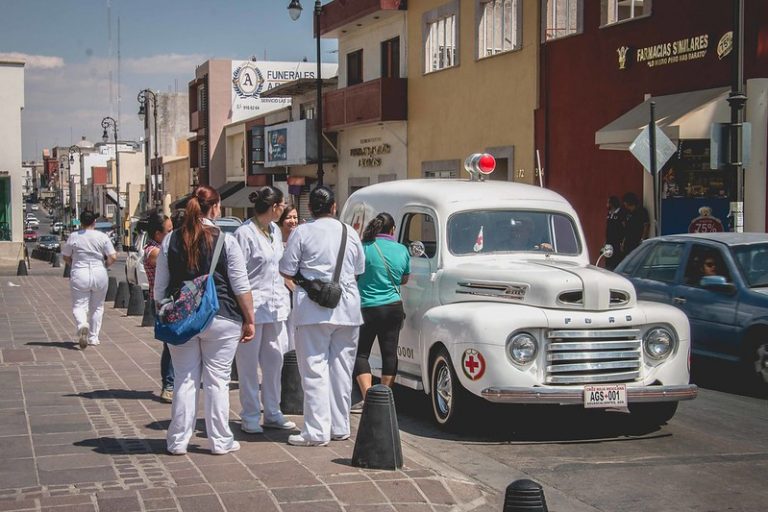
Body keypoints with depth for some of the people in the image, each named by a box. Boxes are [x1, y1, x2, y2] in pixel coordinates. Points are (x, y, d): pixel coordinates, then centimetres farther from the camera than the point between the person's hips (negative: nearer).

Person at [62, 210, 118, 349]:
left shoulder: (73, 237, -3)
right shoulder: (102, 237, -3)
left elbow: (66, 257, 5)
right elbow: (113, 257, -7)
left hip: (79, 275, -1)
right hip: (99, 275, 1)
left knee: (79, 305, 3)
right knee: (97, 307, 15)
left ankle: (82, 325, -28)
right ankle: (93, 337, 18)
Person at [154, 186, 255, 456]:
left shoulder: (171, 241, 5)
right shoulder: (226, 241, -5)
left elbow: (160, 287, 9)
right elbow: (241, 286, -6)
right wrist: (249, 320, 1)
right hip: (221, 319, -3)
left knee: (184, 379, 8)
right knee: (217, 379, 4)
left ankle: (178, 441, 11)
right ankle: (220, 441, 10)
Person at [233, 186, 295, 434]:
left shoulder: (275, 230, 12)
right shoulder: (245, 233, -13)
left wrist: (283, 298, 18)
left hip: (275, 305, 8)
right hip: (253, 305, -8)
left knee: (274, 361, 11)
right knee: (249, 364, 1)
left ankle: (272, 412, 21)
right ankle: (250, 416, 9)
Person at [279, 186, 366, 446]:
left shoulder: (302, 232, -6)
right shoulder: (350, 232, 6)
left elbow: (286, 271, -5)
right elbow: (359, 269, 16)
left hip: (314, 309, -4)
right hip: (348, 309, 4)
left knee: (314, 369, -2)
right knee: (342, 369, 11)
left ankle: (317, 431, -5)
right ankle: (340, 427, 17)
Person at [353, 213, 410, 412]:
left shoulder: (364, 248, -10)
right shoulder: (402, 250, 2)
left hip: (366, 308, -3)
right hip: (394, 307, 3)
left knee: (360, 353, 5)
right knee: (389, 353, 9)